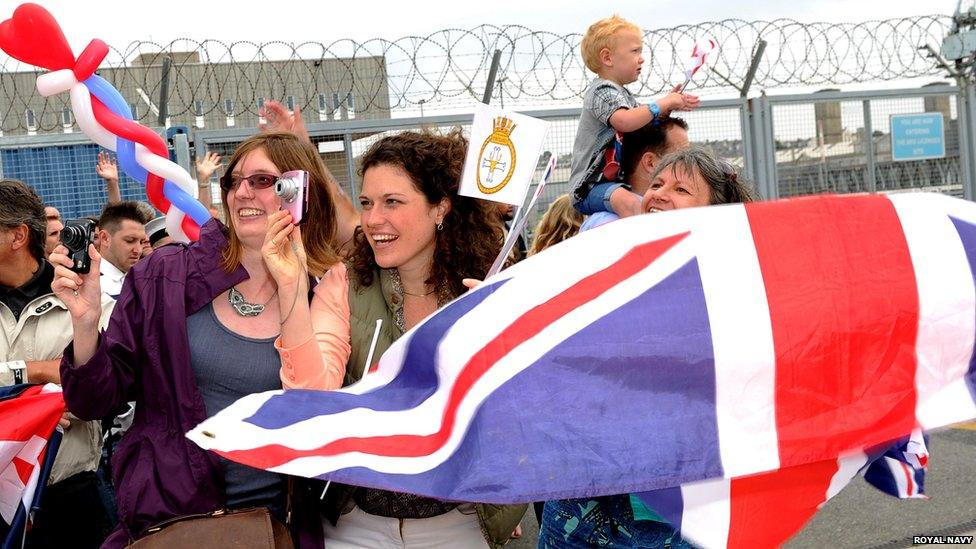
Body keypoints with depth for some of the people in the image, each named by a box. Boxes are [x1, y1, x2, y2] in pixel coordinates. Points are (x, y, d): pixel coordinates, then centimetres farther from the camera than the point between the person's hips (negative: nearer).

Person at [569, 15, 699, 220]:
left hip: (617, 181, 11)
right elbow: (624, 121, -30)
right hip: (592, 186, -11)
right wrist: (661, 104, -20)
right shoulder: (602, 90, -12)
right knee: (629, 203, -38)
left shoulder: (623, 94, 20)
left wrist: (667, 108, 9)